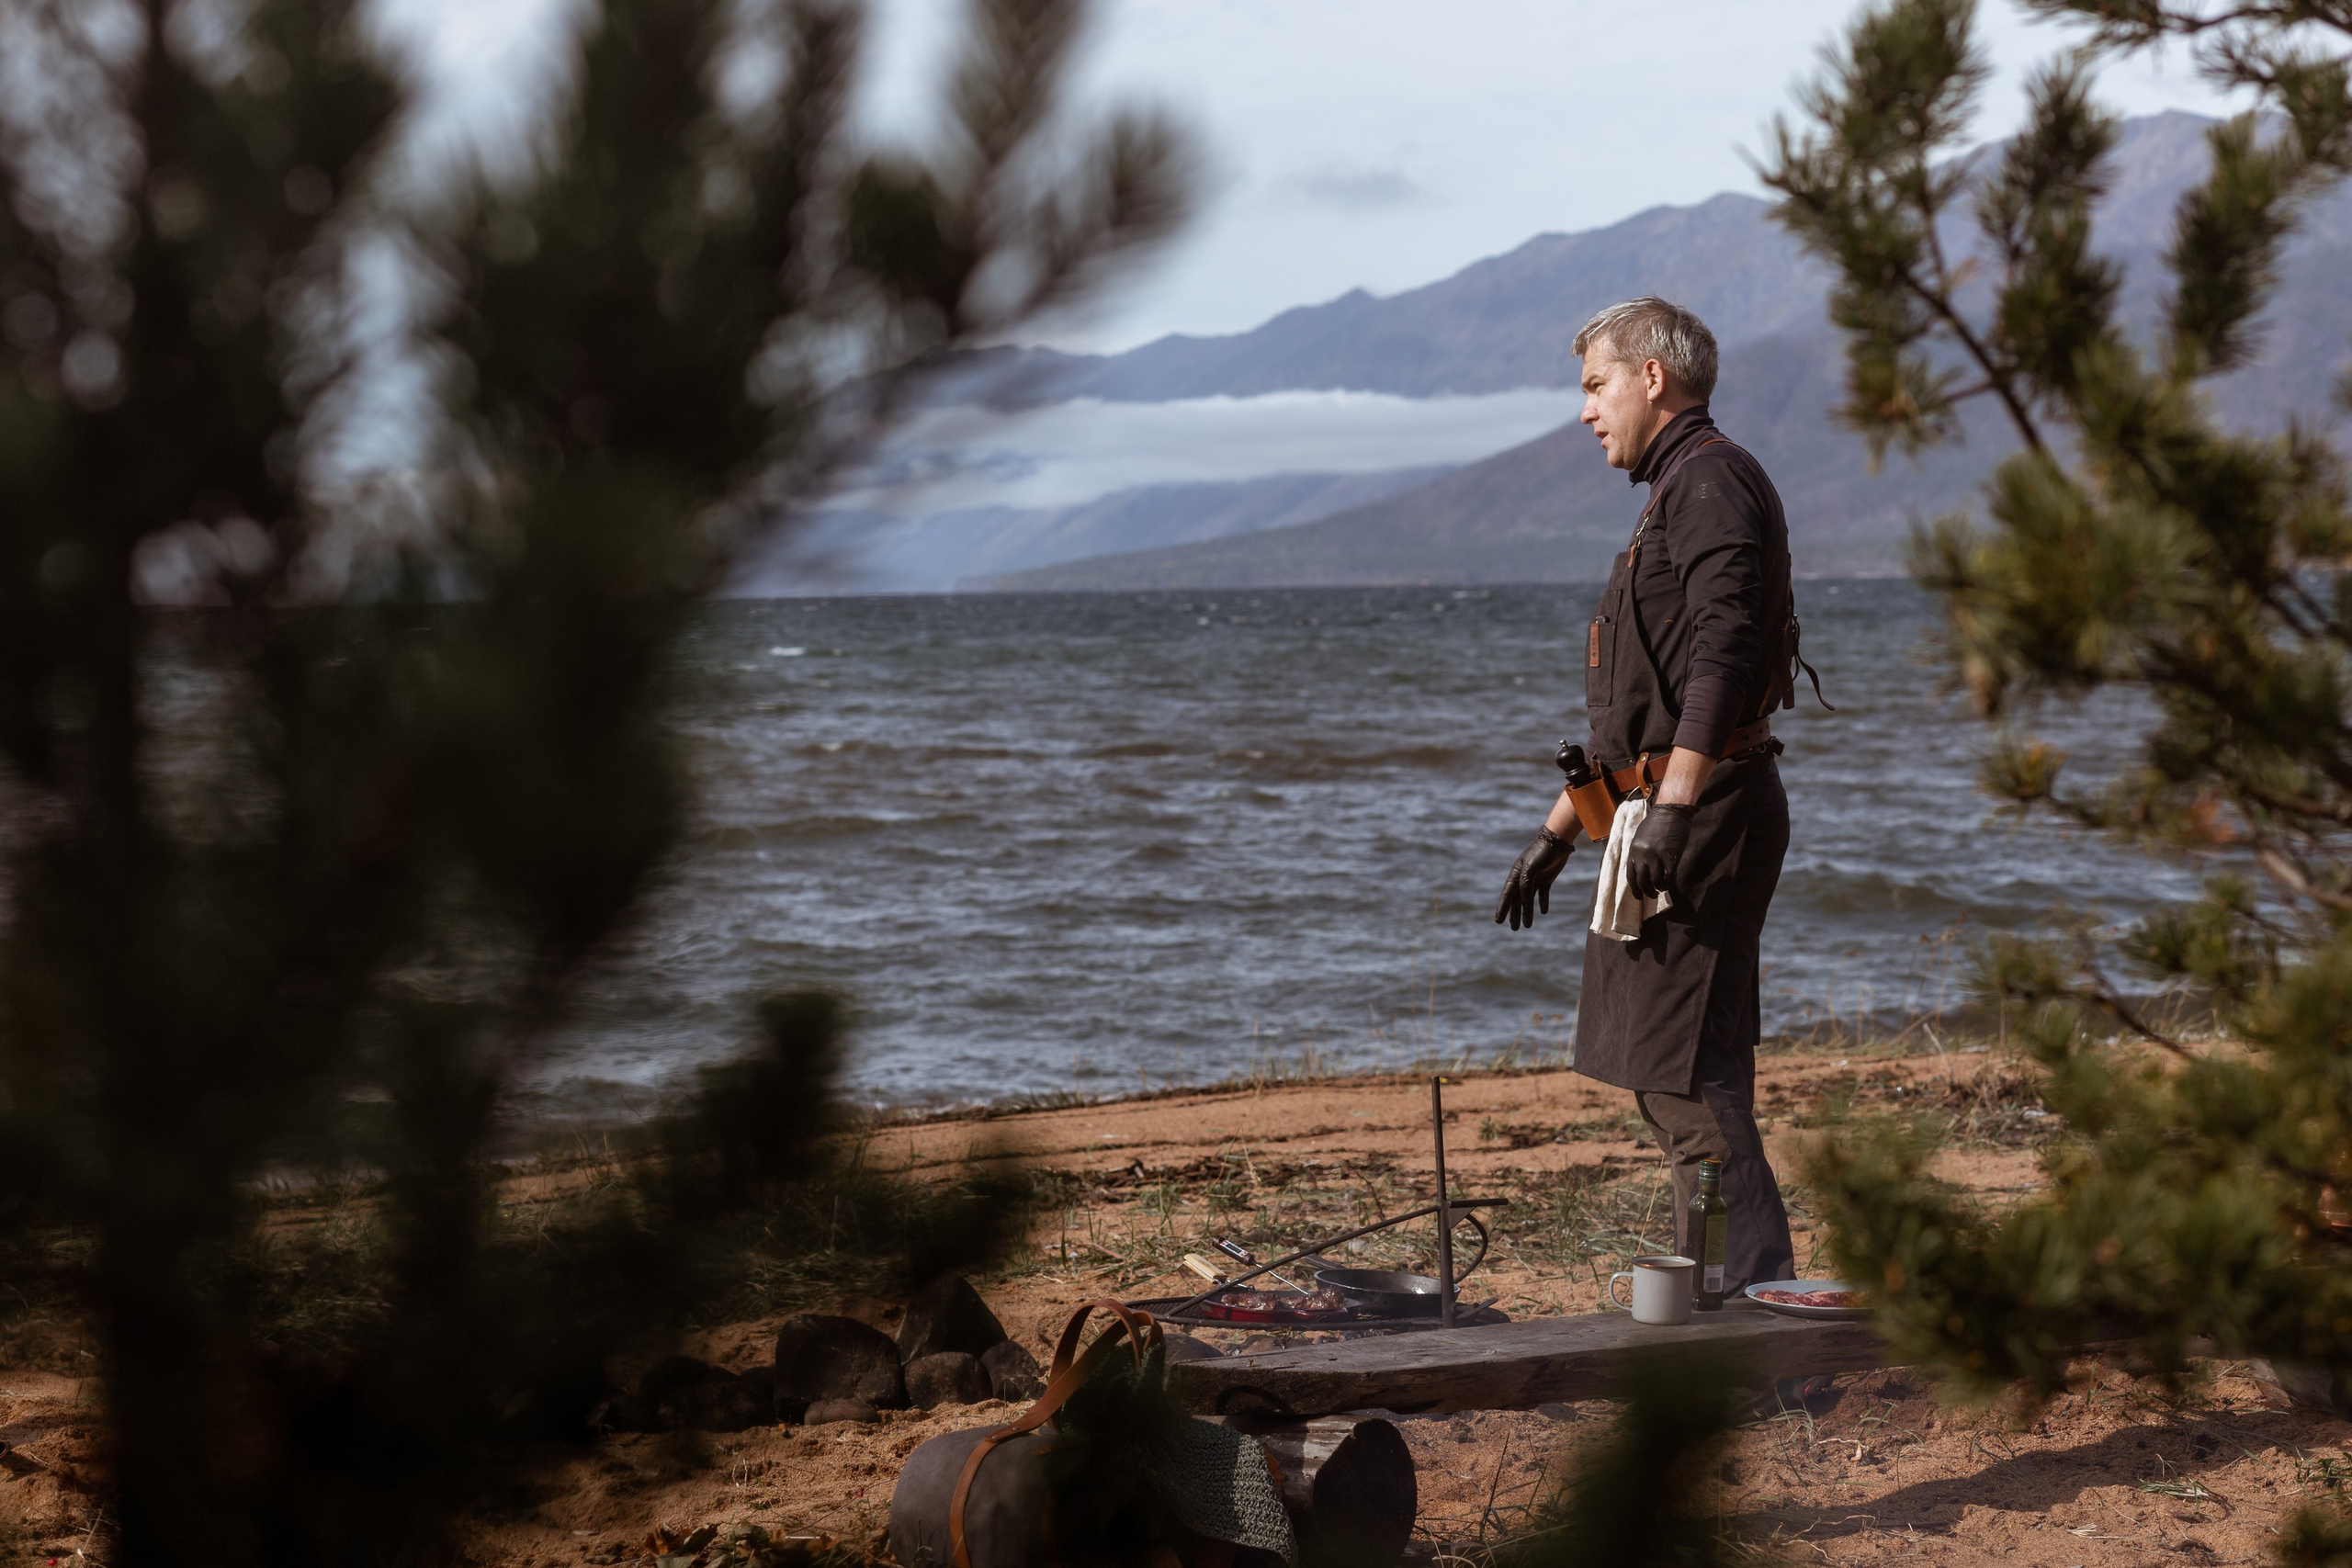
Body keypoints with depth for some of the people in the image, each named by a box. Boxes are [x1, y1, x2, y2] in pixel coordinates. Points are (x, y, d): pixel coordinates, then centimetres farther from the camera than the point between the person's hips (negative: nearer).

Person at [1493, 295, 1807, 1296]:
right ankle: (1721, 1298, 16)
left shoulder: (1711, 480, -9)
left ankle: (1755, 1296, -11)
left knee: (1686, 1078, -12)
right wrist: (1559, 830, 28)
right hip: (1675, 814, 11)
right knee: (1672, 1076, 12)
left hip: (1704, 812, -11)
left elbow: (1722, 654, -23)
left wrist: (1671, 809, -28)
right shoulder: (1676, 491, 24)